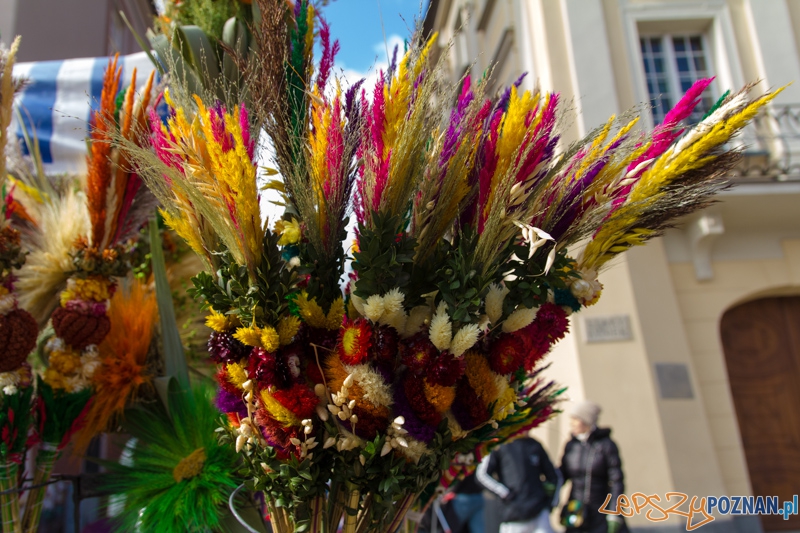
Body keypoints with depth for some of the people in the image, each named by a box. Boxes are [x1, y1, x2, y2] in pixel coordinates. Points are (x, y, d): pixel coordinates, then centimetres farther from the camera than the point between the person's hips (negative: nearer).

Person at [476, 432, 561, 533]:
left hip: (540, 514, 3)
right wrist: (503, 493, -13)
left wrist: (552, 502, 10)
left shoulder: (535, 445, 12)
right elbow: (482, 474, -8)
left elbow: (555, 476, 21)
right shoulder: (500, 444, -1)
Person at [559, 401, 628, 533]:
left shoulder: (607, 445, -9)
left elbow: (617, 482, -10)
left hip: (603, 513, -3)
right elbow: (562, 476, 8)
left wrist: (615, 516, -13)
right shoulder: (571, 445, 3)